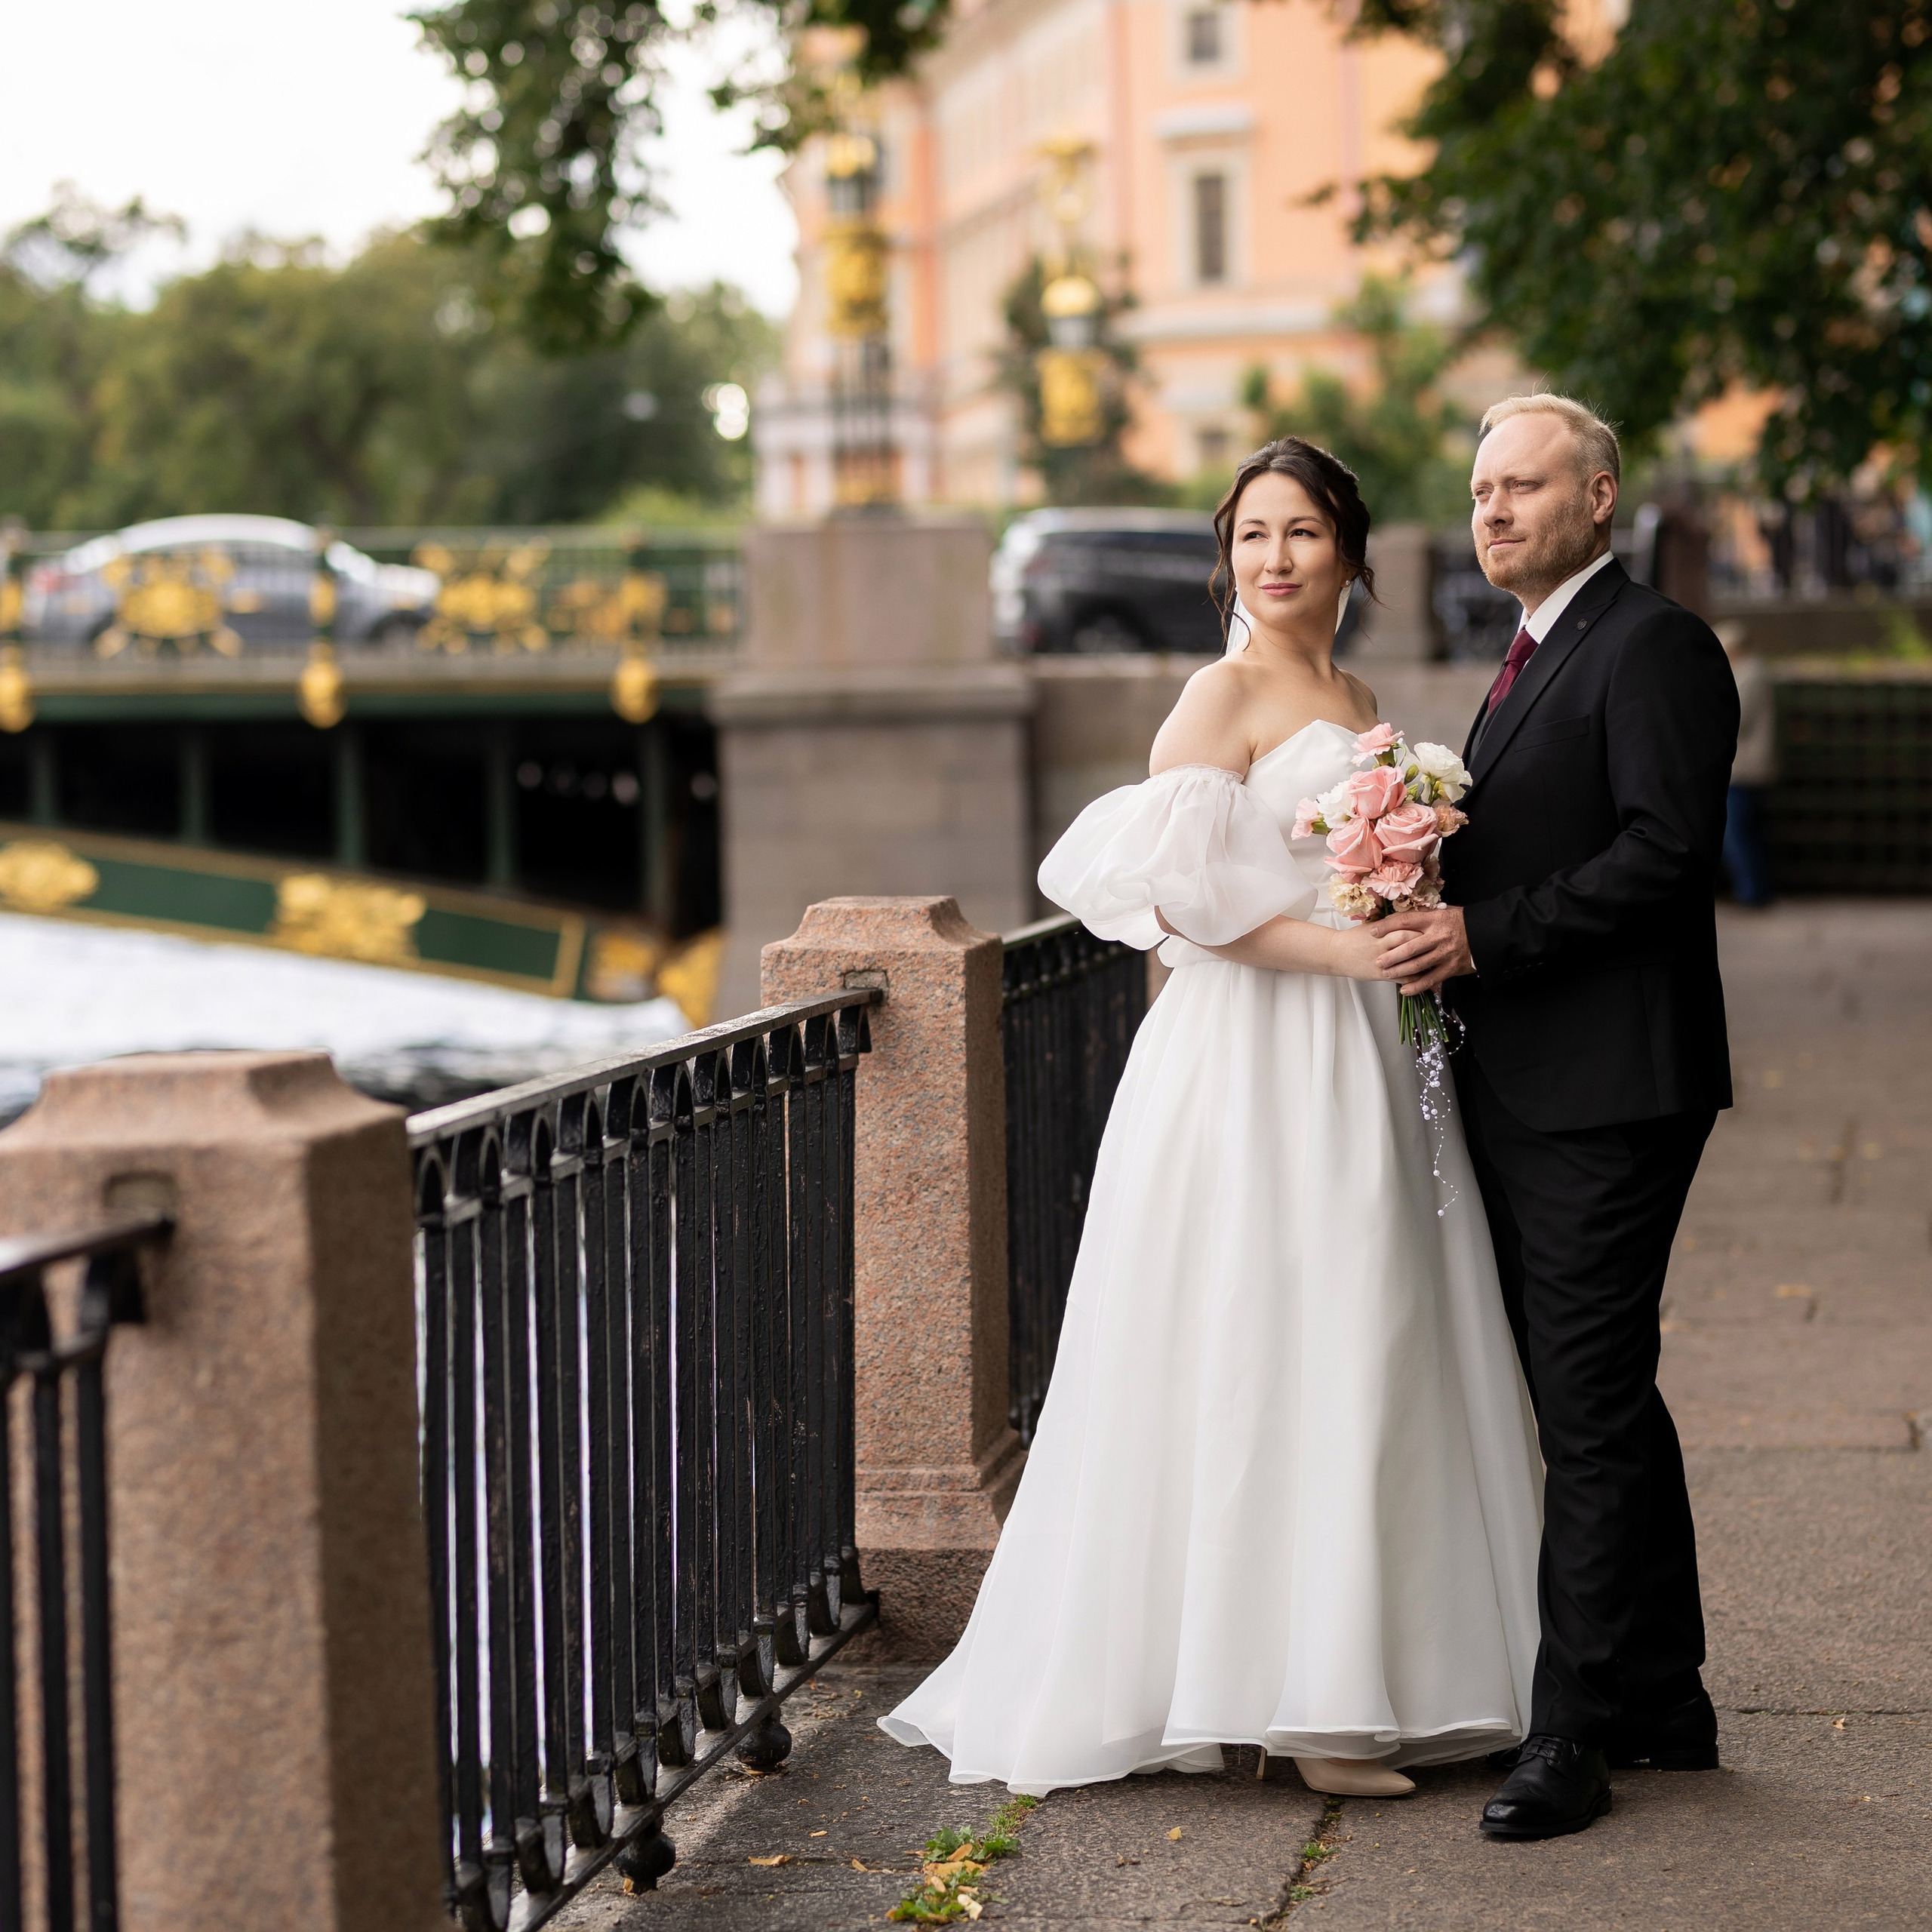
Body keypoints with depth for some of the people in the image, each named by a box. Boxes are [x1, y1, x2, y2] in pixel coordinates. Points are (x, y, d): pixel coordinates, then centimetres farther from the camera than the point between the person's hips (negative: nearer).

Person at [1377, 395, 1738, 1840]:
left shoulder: (1654, 647, -9)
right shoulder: (1535, 661, 21)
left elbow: (1669, 851, -20)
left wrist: (1485, 936, -21)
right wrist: (1439, 926, 6)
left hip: (1608, 1090, -10)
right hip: (1526, 1094, 10)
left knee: (1592, 1409, -8)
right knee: (1601, 1400, 15)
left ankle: (1574, 1734, -4)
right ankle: (1663, 1703, 24)